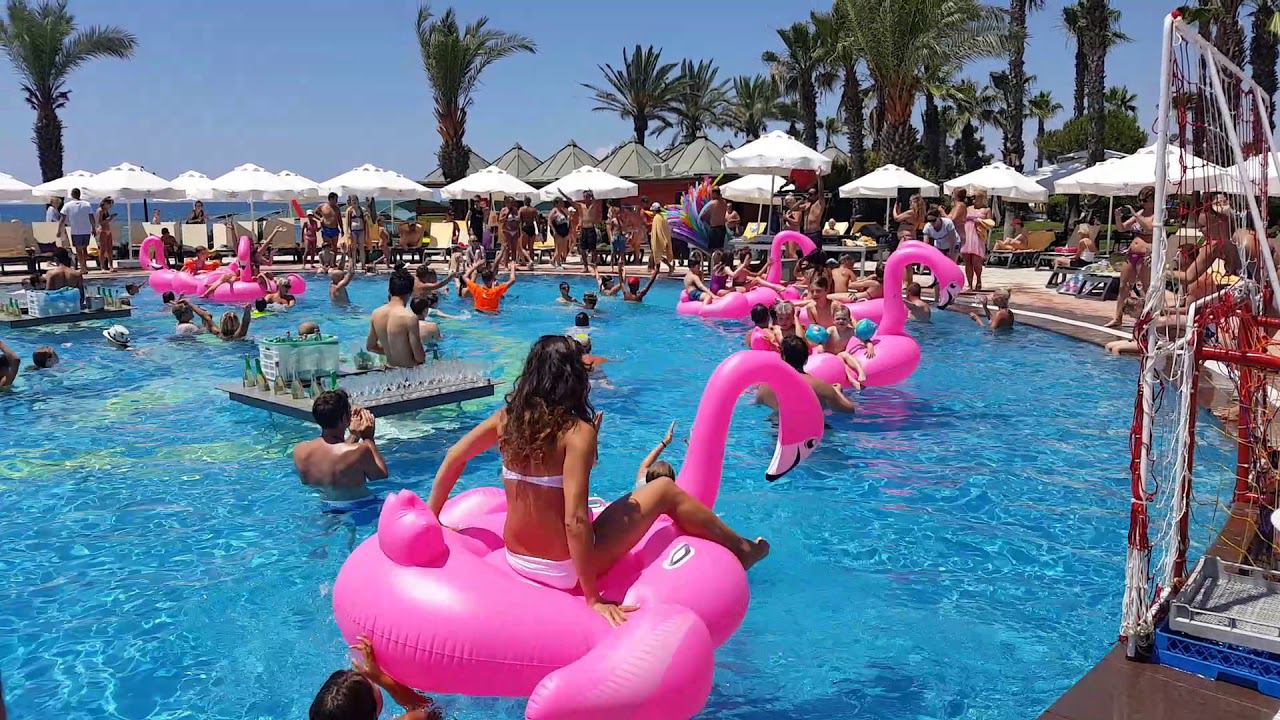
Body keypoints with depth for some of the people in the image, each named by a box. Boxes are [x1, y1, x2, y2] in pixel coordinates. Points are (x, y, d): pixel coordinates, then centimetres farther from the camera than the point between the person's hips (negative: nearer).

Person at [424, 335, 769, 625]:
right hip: (565, 569, -6)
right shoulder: (577, 432, -22)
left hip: (516, 559, 7)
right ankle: (741, 549, 28)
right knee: (665, 489, 9)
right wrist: (593, 600, -21)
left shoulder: (508, 417, -4)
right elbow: (575, 521, -27)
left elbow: (453, 458, 5)